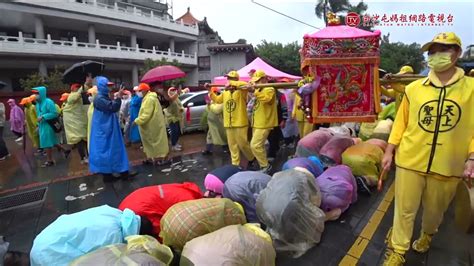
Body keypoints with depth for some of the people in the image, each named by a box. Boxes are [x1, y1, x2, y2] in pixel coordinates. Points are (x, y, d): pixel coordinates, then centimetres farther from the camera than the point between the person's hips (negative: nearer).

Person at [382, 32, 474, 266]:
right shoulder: (413, 88, 0)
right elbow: (401, 123, 3)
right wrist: (389, 151, 1)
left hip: (447, 165, 0)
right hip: (410, 160, 0)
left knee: (435, 209, 20)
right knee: (405, 210, 8)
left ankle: (427, 235, 51)